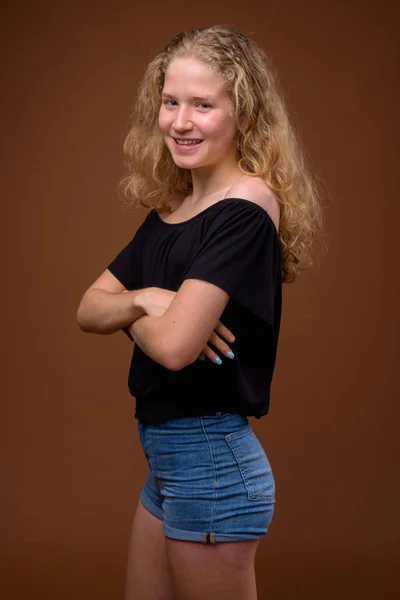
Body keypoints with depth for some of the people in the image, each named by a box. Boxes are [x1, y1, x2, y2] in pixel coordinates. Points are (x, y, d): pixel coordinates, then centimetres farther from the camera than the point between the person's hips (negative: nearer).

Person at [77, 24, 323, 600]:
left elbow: (173, 346, -25)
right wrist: (144, 299, -14)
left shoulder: (247, 208, -17)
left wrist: (128, 312, -4)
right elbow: (89, 310, 6)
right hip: (167, 462, 8)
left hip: (212, 460, -8)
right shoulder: (169, 212, 8)